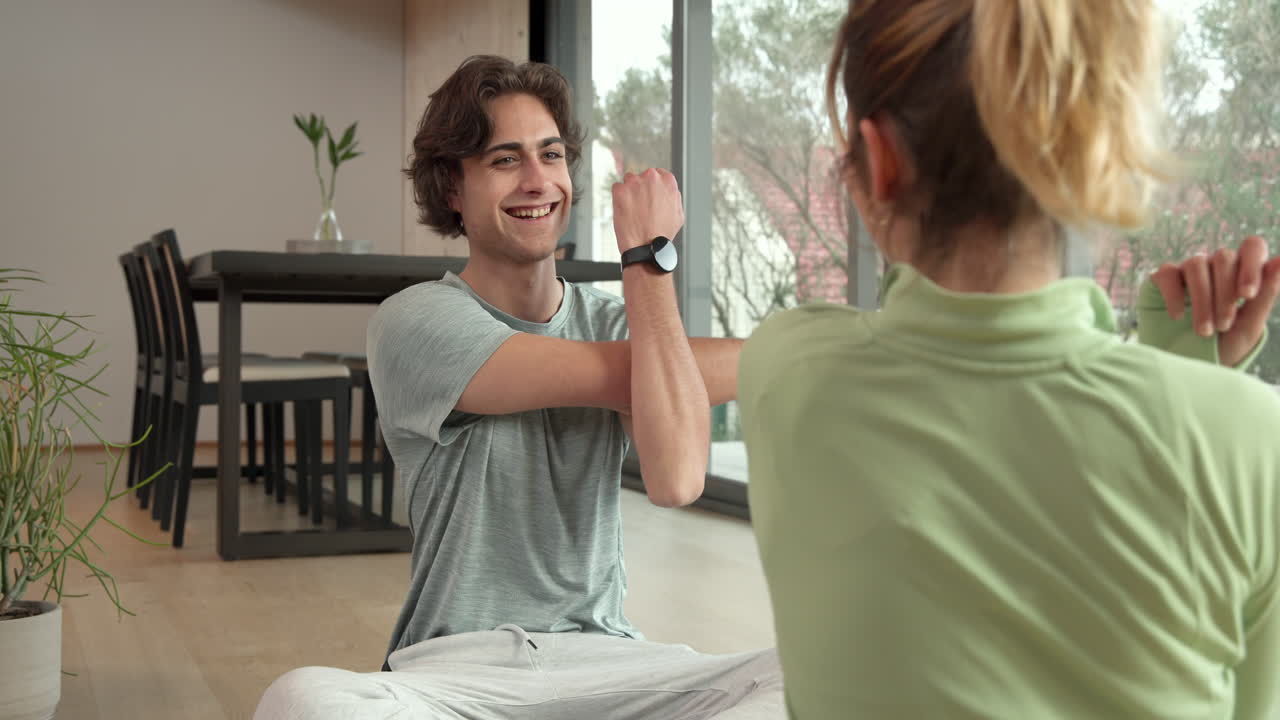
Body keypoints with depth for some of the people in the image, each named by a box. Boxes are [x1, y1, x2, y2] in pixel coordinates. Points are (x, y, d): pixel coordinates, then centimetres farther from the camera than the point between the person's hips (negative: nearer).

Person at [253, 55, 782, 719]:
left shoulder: (616, 322, 6)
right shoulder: (415, 322, -5)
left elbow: (676, 479, -16)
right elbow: (626, 379, -15)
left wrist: (649, 255, -12)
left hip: (601, 660, 3)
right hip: (452, 665, -2)